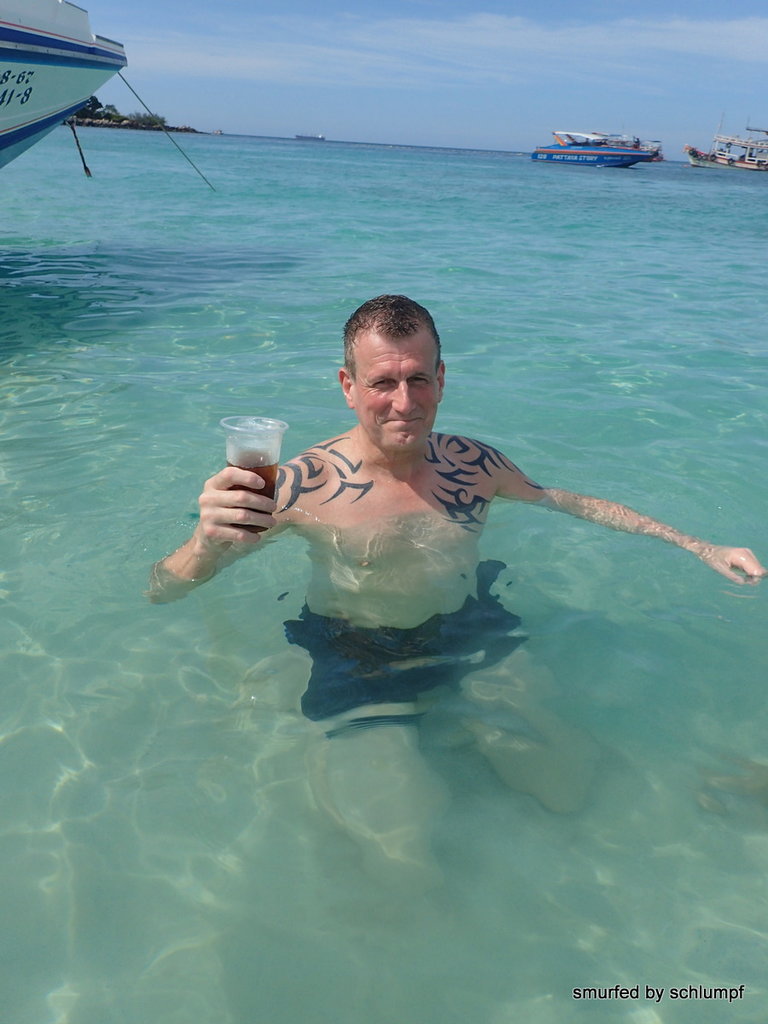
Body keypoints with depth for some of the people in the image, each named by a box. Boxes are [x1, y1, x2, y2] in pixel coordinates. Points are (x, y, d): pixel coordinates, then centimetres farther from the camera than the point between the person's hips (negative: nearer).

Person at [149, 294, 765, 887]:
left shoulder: (473, 463, -6)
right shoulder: (306, 484, -20)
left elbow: (566, 501, 11)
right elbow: (163, 593, -18)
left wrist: (701, 548, 10)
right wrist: (208, 540, -43)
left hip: (472, 635, 4)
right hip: (361, 662, -4)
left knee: (570, 788, -5)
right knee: (400, 849, -19)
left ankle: (474, 727, 21)